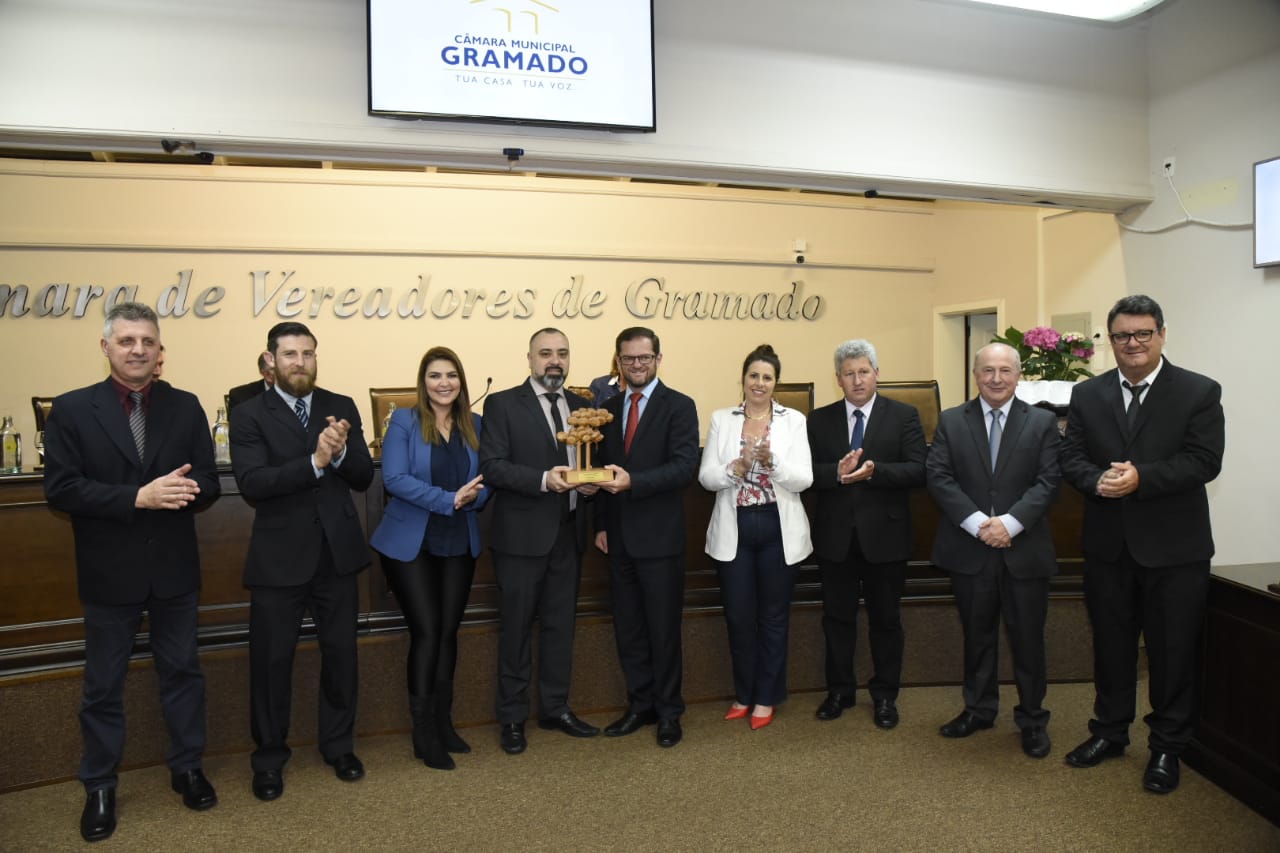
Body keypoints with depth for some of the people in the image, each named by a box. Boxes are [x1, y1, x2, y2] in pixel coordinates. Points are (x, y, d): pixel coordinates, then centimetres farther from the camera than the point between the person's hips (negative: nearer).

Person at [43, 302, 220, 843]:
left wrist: (183, 490, -26)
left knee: (182, 671, 15)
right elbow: (60, 489, -13)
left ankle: (187, 768, 33)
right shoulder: (71, 410, -5)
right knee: (103, 684, 12)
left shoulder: (185, 407, 1)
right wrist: (137, 498, -24)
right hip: (109, 572, -2)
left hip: (174, 569, 2)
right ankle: (99, 787, 29)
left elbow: (208, 484, -3)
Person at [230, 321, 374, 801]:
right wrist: (315, 461, -28)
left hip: (337, 554, 3)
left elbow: (364, 477, 0)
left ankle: (338, 746, 33)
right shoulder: (249, 415, -4)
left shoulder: (341, 408, 4)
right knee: (271, 661, 8)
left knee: (341, 653, 14)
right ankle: (269, 757, 29)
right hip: (279, 558, -2)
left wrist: (341, 452, -21)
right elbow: (251, 484, -17)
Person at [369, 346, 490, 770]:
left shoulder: (474, 425, 6)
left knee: (448, 632, 9)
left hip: (459, 545, 4)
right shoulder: (403, 421, -7)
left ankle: (443, 722, 23)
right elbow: (394, 478, -18)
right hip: (410, 544, -4)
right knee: (426, 631, -4)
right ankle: (424, 732, 9)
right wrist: (449, 499, -25)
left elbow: (487, 480, 6)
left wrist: (473, 496, -18)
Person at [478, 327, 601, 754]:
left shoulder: (581, 406, 10)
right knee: (516, 628, 6)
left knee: (561, 624, 14)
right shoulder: (502, 404, -5)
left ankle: (555, 708, 28)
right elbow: (492, 467, -12)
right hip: (522, 534, -5)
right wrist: (543, 479, -24)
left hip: (567, 533, 5)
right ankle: (512, 718, 20)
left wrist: (591, 482, -6)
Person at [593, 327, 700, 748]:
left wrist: (632, 482, -28)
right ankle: (640, 705, 27)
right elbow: (603, 468, 13)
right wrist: (601, 523, 7)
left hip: (660, 538, -5)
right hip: (620, 538, 5)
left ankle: (668, 711, 20)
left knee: (663, 628, 5)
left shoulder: (679, 407, -6)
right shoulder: (608, 408, 11)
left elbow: (685, 466, -17)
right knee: (628, 628, 13)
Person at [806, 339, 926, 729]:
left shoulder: (904, 416, -1)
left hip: (884, 535, -1)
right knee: (837, 617, 13)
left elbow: (918, 470, -11)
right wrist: (838, 473, -23)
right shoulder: (819, 420, 4)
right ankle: (839, 690, 29)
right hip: (836, 536, 2)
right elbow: (807, 471, -4)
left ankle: (884, 695, 27)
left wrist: (874, 471, -25)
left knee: (885, 619, 11)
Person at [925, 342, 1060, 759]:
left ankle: (1032, 719, 24)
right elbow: (938, 477, -5)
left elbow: (1048, 481, -5)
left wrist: (1010, 522, -18)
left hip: (1024, 549, -1)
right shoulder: (951, 421, 3)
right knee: (977, 635, 14)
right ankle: (979, 709, 30)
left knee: (1028, 638, 8)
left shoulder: (1042, 422, 2)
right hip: (969, 549, 1)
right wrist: (977, 522, -16)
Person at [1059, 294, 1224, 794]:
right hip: (1107, 546, 3)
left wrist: (1140, 478, -24)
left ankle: (1166, 748, 23)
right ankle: (1110, 732, 32)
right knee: (1111, 645, 15)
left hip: (1174, 548, -3)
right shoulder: (1087, 395, 6)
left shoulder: (1199, 392, -4)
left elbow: (1205, 461, -13)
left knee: (1172, 651, 7)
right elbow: (1071, 457, 1)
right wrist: (1098, 481, -20)